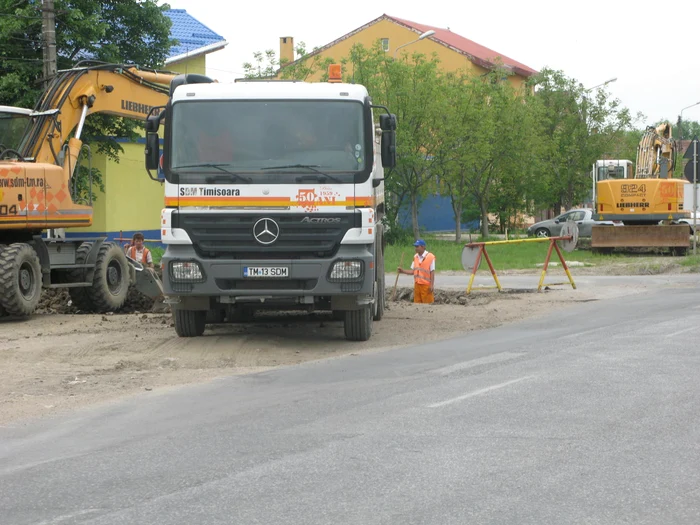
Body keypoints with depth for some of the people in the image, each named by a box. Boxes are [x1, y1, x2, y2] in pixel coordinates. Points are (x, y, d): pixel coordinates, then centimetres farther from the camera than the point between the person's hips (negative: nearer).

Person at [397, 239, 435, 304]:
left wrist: (431, 285, -13)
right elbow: (412, 271, 13)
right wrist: (403, 271, -1)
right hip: (417, 285, 6)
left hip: (426, 285, -6)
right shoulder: (416, 257, 11)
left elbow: (432, 272, -9)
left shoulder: (430, 257, -8)